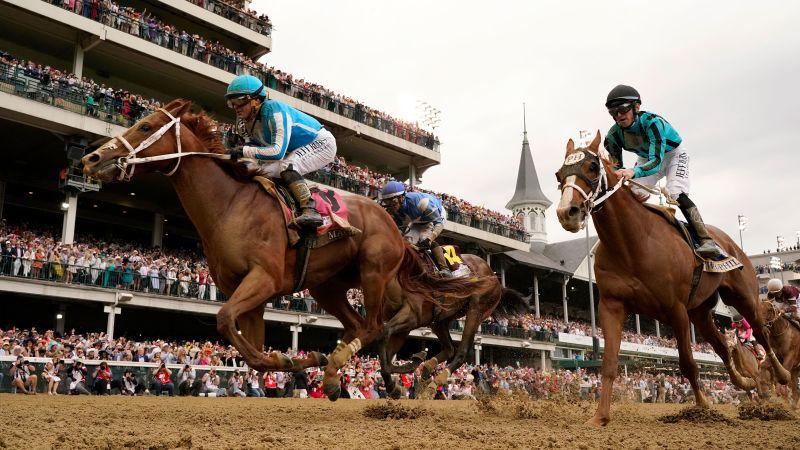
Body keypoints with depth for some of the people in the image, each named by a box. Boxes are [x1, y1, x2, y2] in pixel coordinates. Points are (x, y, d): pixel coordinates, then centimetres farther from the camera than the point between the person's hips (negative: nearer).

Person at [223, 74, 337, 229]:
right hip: (296, 151, 9)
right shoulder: (244, 123, -3)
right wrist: (234, 145, -18)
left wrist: (244, 151, -33)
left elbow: (278, 151, -36)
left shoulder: (274, 109, -29)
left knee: (286, 166, -33)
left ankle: (310, 210, -37)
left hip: (322, 143, -9)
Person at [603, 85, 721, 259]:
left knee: (676, 194, -26)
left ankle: (707, 241, -26)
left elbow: (657, 161, -48)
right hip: (646, 158, 5)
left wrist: (633, 172, -68)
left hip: (674, 153, -5)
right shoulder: (614, 135, -23)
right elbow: (615, 166, -18)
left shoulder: (652, 122, -39)